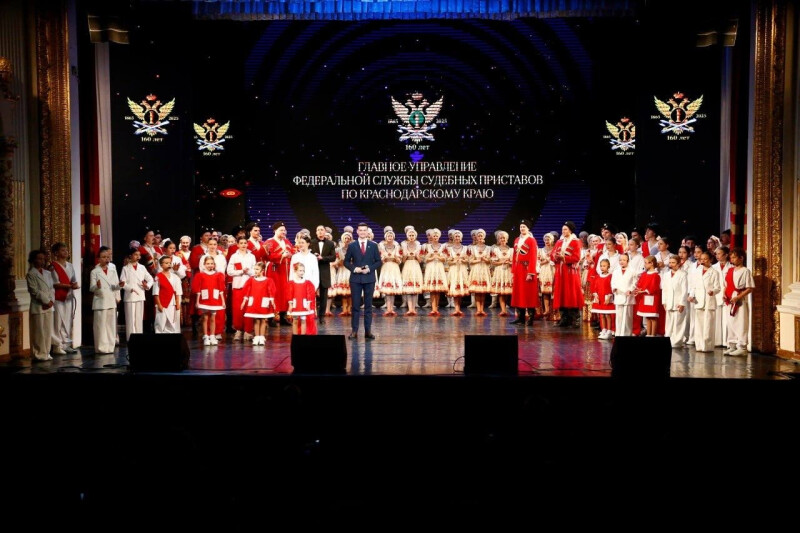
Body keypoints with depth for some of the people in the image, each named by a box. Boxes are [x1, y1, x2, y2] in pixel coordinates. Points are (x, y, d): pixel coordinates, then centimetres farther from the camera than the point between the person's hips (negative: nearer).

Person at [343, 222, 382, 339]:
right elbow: (346, 261, 7)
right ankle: (354, 330, 3)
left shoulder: (373, 245, 6)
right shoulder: (352, 245, 5)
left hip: (369, 278, 1)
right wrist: (354, 268, -10)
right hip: (355, 278, 0)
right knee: (355, 305, 0)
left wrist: (369, 268, -10)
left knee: (368, 305, 4)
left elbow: (378, 261, 6)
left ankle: (368, 330, 8)